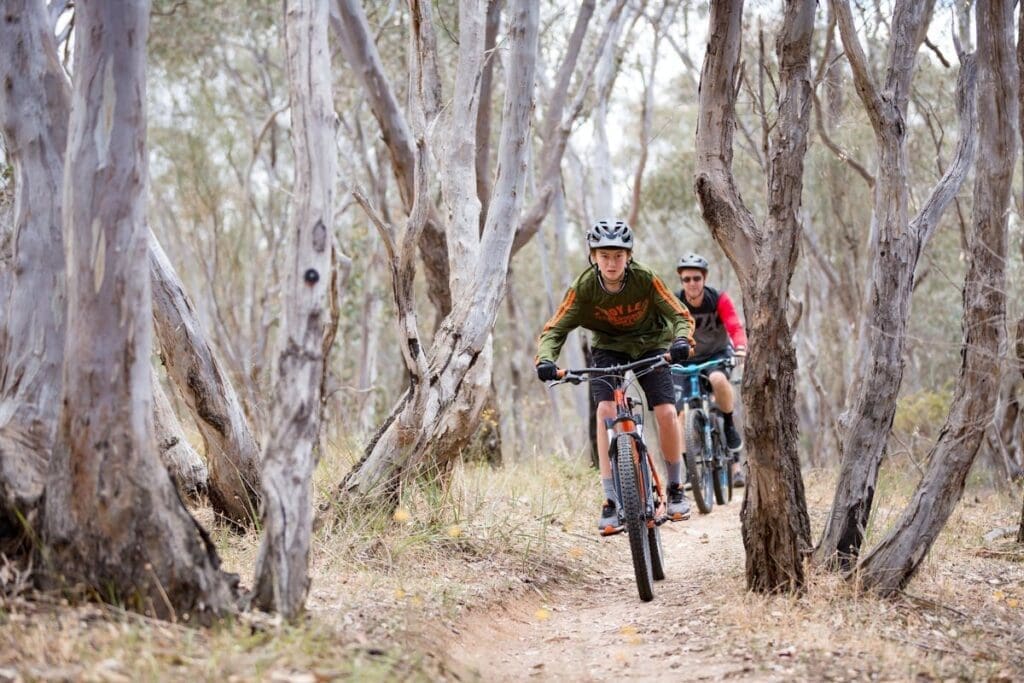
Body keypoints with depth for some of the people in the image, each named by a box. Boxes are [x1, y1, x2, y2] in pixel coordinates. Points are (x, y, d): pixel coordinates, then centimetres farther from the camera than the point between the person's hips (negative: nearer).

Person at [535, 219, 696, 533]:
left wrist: (682, 340, -43)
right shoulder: (584, 287, -22)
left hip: (651, 346, 0)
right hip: (609, 349, 0)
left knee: (666, 412, -17)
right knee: (606, 410, -23)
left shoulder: (646, 279, -24)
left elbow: (681, 316, -22)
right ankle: (611, 502, -18)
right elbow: (555, 329, -22)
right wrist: (545, 359, -42)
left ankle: (675, 489, 5)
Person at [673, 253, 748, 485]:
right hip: (688, 359, 2)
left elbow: (735, 327, -29)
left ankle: (729, 426, -14)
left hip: (718, 354, -2)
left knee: (718, 379, -37)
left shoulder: (719, 299, -18)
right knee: (680, 411, -12)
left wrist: (740, 349, -49)